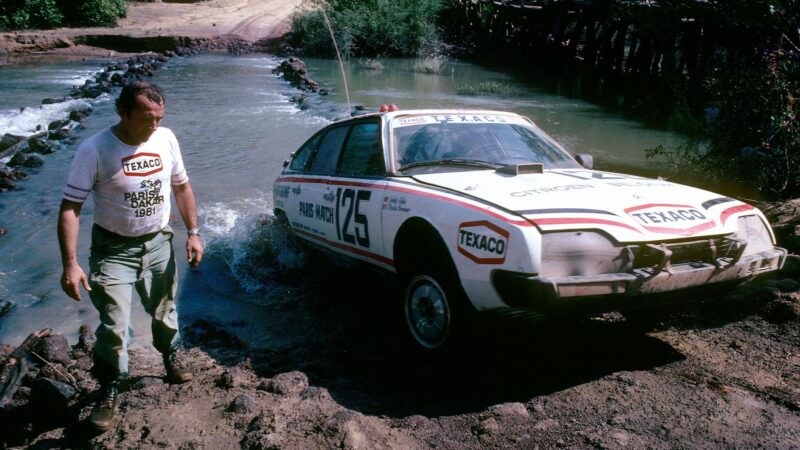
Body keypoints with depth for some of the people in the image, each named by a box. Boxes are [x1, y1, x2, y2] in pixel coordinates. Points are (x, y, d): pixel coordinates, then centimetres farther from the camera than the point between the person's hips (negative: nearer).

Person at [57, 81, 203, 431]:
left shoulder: (166, 139, -7)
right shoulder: (94, 149, -19)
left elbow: (181, 186, 7)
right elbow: (70, 207, -17)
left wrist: (193, 233, 2)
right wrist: (70, 264, -23)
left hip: (158, 243, 4)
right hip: (114, 249, -4)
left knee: (164, 311, 19)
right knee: (114, 326, -5)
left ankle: (170, 357, 46)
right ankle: (109, 392, 15)